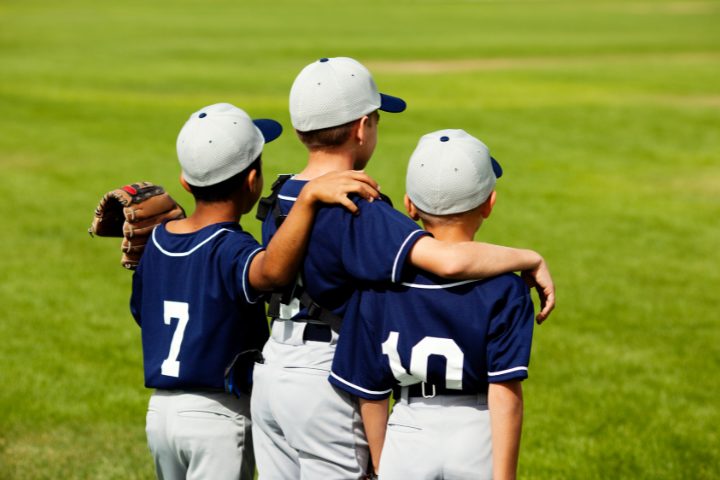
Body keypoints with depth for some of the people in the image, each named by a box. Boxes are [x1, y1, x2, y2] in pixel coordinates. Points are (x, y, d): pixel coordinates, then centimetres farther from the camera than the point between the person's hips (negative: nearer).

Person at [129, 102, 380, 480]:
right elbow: (271, 269, -43)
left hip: (160, 410, 7)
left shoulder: (154, 242, 3)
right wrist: (309, 196, -50)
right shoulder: (228, 249, -20)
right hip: (219, 417, -7)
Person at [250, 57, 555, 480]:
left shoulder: (281, 200, 4)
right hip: (326, 378, -8)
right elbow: (448, 259, -35)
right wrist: (532, 259, -20)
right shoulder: (356, 213, -22)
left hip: (271, 369, 8)